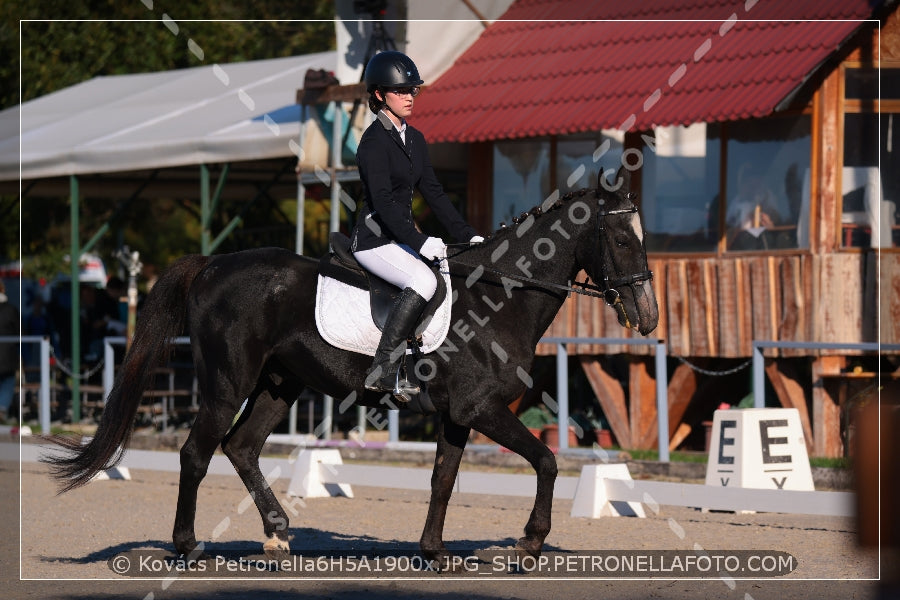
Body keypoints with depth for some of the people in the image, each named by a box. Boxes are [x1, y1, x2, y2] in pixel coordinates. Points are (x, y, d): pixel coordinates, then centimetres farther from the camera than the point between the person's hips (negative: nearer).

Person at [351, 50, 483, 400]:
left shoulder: (415, 139, 14)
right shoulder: (375, 141, -13)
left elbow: (432, 191, 17)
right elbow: (382, 201, -21)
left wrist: (465, 234, 8)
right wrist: (419, 242, -29)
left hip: (402, 237, 9)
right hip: (374, 240, -9)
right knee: (423, 281, -30)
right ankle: (383, 369, -27)